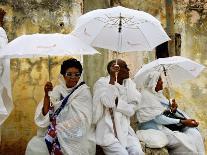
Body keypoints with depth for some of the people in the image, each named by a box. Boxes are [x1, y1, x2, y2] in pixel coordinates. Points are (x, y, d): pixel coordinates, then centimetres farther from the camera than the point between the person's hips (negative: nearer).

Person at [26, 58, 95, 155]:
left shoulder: (84, 92, -6)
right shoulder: (58, 90, 4)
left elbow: (80, 122, -13)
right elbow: (45, 116, -4)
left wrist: (57, 129, -13)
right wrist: (47, 94, -16)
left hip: (76, 136, -3)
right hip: (56, 132, 3)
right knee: (33, 146, -14)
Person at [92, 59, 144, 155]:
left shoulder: (129, 84, 8)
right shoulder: (101, 83, -4)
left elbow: (131, 110, -1)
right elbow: (109, 102, -23)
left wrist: (117, 101, -15)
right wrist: (112, 77, -19)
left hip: (124, 129, 4)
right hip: (107, 131, -4)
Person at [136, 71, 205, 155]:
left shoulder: (159, 94, 14)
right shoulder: (146, 95, -12)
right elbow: (158, 118, -19)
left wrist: (173, 110, -9)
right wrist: (182, 122, -19)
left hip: (167, 125, 8)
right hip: (155, 129, -8)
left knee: (194, 134, -12)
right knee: (184, 142, -24)